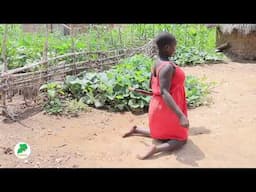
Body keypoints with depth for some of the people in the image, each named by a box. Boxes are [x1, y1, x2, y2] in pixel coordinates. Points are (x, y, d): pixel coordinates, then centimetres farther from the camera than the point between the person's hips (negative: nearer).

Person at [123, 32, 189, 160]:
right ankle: (156, 149, -16)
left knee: (161, 134, 27)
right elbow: (164, 93, -34)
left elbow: (151, 85, 13)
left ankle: (136, 130, 15)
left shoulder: (157, 63, 2)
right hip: (167, 109, -9)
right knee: (180, 139, 7)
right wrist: (181, 115, -38)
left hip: (158, 106, 9)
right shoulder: (167, 66, -26)